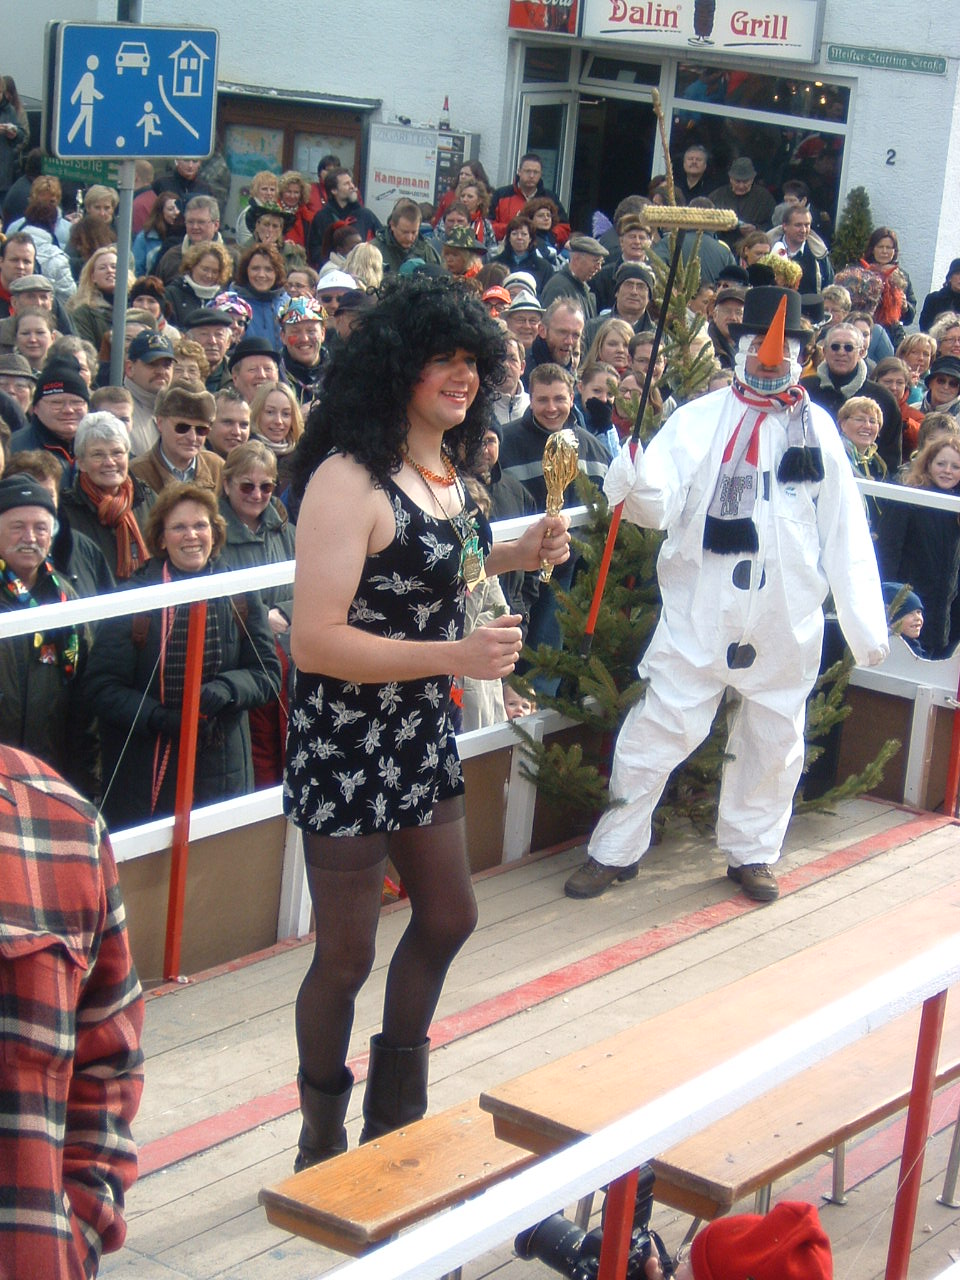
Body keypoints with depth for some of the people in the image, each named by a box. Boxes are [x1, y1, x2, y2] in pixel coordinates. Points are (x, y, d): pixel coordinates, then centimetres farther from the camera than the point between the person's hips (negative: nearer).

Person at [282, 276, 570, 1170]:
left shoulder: (443, 470, 4)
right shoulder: (349, 480, -23)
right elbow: (314, 641, -27)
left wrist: (513, 555, 8)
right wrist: (457, 656, -28)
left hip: (422, 736, 9)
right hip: (346, 747, -9)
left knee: (448, 918, 22)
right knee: (346, 956, 4)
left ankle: (395, 1111, 41)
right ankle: (322, 1147, 26)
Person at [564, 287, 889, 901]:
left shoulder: (817, 428, 5)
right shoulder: (699, 420, -2)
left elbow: (845, 534, 6)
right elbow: (660, 505, -12)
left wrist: (866, 622, 4)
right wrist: (636, 487, -35)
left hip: (787, 623, 3)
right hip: (700, 614, -2)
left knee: (773, 741, 14)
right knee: (657, 732, -2)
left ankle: (752, 851, 31)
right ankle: (615, 850, 12)